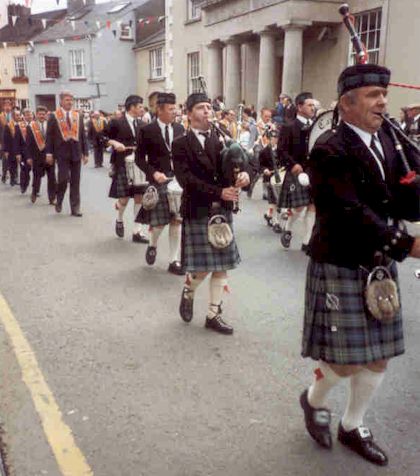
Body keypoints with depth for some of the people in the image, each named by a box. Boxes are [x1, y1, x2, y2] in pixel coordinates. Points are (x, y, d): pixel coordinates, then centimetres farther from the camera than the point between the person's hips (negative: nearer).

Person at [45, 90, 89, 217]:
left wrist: (85, 153, 6)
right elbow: (49, 136, 1)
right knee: (63, 179, -8)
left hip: (76, 153, 3)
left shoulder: (78, 116, 11)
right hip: (62, 153, -3)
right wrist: (49, 153, -5)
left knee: (75, 182, 4)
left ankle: (75, 208, 9)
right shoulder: (53, 116, 2)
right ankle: (59, 201, 18)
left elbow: (83, 135, 11)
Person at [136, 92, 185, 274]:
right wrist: (154, 173, -17)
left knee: (177, 220, 2)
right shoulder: (147, 130, -5)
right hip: (158, 181, -3)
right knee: (158, 221, -1)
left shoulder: (180, 128, 7)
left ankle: (174, 260, 12)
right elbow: (140, 158, -3)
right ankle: (153, 245, 33)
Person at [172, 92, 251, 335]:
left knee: (222, 265, 7)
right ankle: (188, 292, 31)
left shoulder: (223, 140, 10)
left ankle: (214, 314, 19)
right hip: (197, 211, -5)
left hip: (222, 210, 5)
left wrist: (244, 173, -23)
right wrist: (219, 192, -23)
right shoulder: (181, 144, -5)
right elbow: (186, 179, -16)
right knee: (202, 266, -2)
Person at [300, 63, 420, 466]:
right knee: (345, 361, 2)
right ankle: (313, 400, 34)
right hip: (341, 268, -7)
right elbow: (352, 214, -25)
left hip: (378, 267, 8)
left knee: (377, 357, 15)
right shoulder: (329, 150, -16)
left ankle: (352, 427, 35)